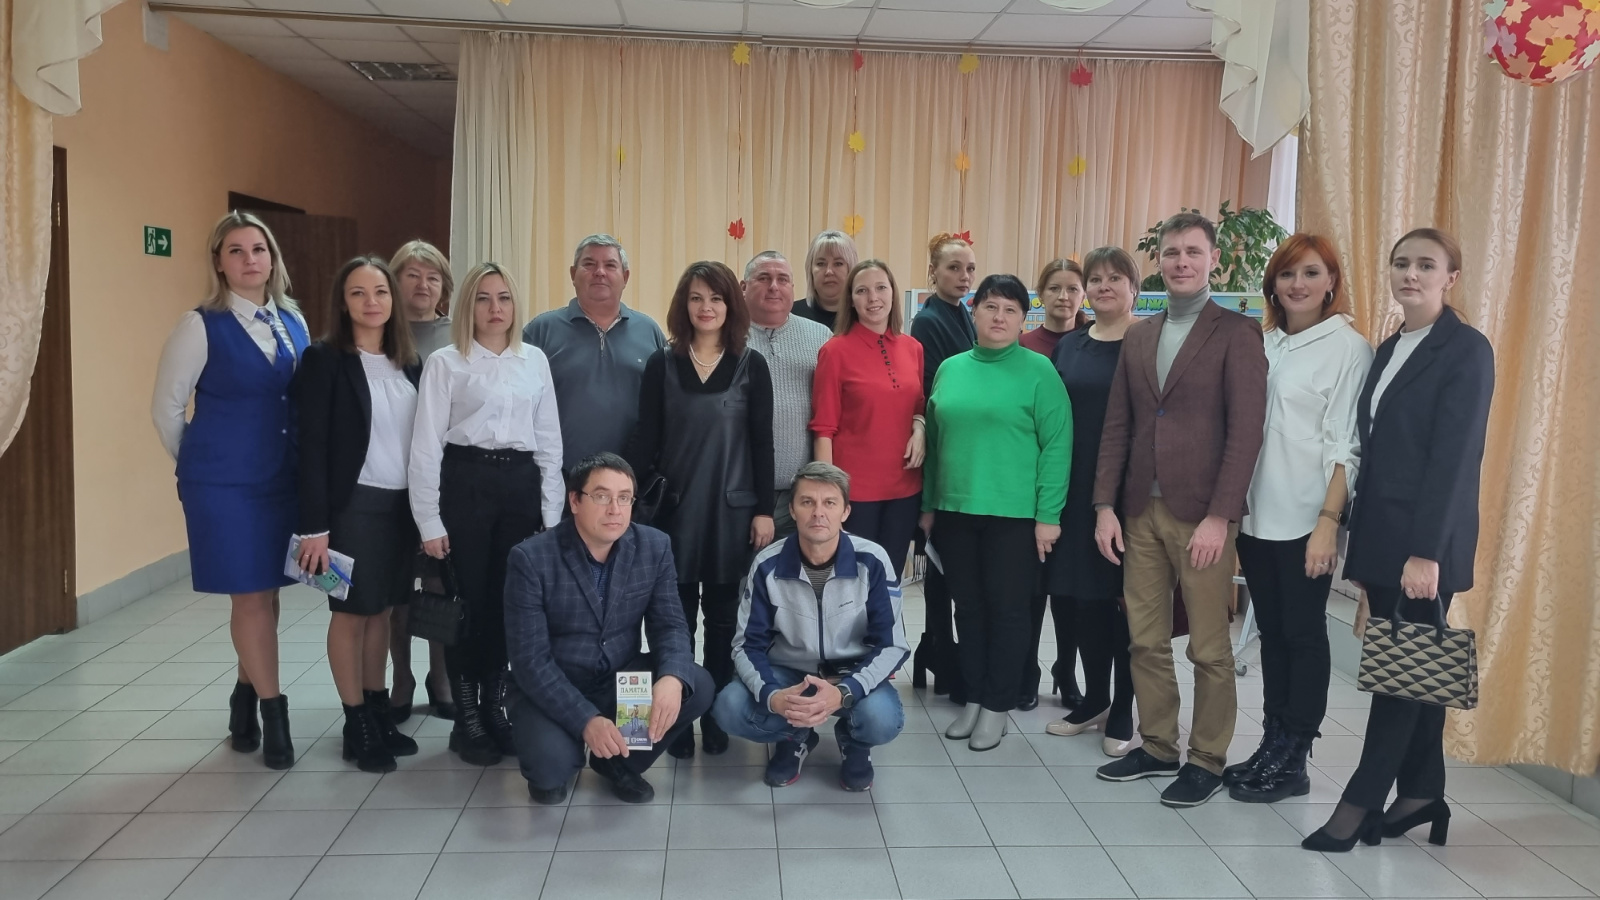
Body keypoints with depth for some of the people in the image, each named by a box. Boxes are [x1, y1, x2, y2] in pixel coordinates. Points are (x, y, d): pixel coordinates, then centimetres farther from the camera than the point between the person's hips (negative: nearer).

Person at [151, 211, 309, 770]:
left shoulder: (293, 322, 7)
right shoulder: (202, 325, -8)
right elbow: (166, 408, -2)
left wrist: (304, 464, 9)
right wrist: (197, 465, 8)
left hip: (285, 477, 5)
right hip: (225, 483, -5)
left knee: (267, 592, 12)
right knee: (251, 596, 0)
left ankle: (246, 698, 30)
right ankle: (272, 712, 12)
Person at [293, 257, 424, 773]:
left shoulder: (408, 361, 8)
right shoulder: (325, 359, -8)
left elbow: (419, 436, 10)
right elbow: (312, 445, -11)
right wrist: (314, 524, -15)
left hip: (402, 502, 5)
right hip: (353, 503, -5)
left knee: (382, 609, 13)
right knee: (352, 612, 5)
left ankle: (379, 712, 26)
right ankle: (356, 725, 17)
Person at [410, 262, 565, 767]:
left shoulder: (535, 360, 8)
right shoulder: (445, 363, -1)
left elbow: (549, 439, 10)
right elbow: (426, 445, -3)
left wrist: (552, 511, 6)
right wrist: (429, 521, -7)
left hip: (521, 484, 3)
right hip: (465, 483, -3)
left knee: (510, 602, 8)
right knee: (469, 602, 4)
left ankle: (494, 708, 24)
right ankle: (466, 720, 18)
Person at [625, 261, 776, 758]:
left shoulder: (751, 366, 2)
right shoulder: (661, 364, 3)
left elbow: (762, 443, 1)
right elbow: (645, 439, 3)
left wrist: (764, 509, -3)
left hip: (731, 509, 0)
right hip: (674, 508, 0)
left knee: (723, 616, 8)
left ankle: (717, 717, 20)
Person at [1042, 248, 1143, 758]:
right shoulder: (1068, 346, 11)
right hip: (1075, 489, 5)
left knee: (1125, 598, 3)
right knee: (1079, 594, 9)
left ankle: (1122, 714, 15)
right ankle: (1093, 700, 26)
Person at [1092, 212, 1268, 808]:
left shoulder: (1237, 333, -3)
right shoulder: (1139, 336, 13)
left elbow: (1245, 431, -10)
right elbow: (1117, 426, 12)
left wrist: (1219, 517, -16)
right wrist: (1105, 505, 4)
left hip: (1201, 514, -5)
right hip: (1141, 512, 5)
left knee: (1209, 649, 5)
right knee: (1146, 641, 11)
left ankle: (1207, 760, 19)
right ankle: (1157, 747, 26)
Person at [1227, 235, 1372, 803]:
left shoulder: (1348, 347, -6)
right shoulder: (1262, 344, 10)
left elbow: (1345, 445, -10)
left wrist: (1328, 521, -15)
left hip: (1305, 520, -5)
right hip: (1256, 515, 5)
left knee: (1303, 635, 4)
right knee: (1271, 633, 12)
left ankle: (1292, 761, 14)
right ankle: (1272, 746, 23)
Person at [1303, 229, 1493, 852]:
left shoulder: (1467, 350, -9)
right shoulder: (1389, 350, 14)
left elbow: (1455, 457, -16)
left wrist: (1426, 551, -21)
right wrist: (1361, 544, 13)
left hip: (1425, 543, -7)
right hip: (1382, 536, 7)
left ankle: (1362, 801, 5)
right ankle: (1423, 794, 22)